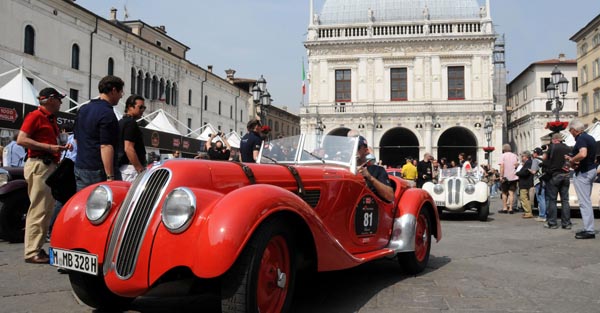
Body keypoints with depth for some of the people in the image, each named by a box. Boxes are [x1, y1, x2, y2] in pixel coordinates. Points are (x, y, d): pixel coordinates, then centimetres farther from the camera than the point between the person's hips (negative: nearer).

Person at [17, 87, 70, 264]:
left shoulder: (51, 119, 20)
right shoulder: (35, 116, -6)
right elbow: (21, 140, -16)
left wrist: (61, 147, 12)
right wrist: (48, 147, -19)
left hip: (51, 166, 10)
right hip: (39, 165, -10)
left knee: (47, 210, 12)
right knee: (38, 210, -10)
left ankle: (38, 248, 20)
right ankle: (32, 252, -6)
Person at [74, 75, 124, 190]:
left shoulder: (84, 109, 14)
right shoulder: (107, 114, -15)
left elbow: (76, 138, 21)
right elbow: (105, 146, -22)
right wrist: (110, 176, -23)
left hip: (80, 168, 9)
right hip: (99, 172, -9)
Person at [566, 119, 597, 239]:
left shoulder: (581, 139, -17)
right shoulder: (590, 138, 13)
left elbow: (583, 154, -35)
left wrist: (571, 159, -18)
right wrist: (572, 159, 10)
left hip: (583, 173, -10)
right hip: (591, 170, 10)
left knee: (584, 202, -7)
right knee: (587, 201, 16)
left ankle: (589, 231, -5)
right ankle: (588, 228, 22)